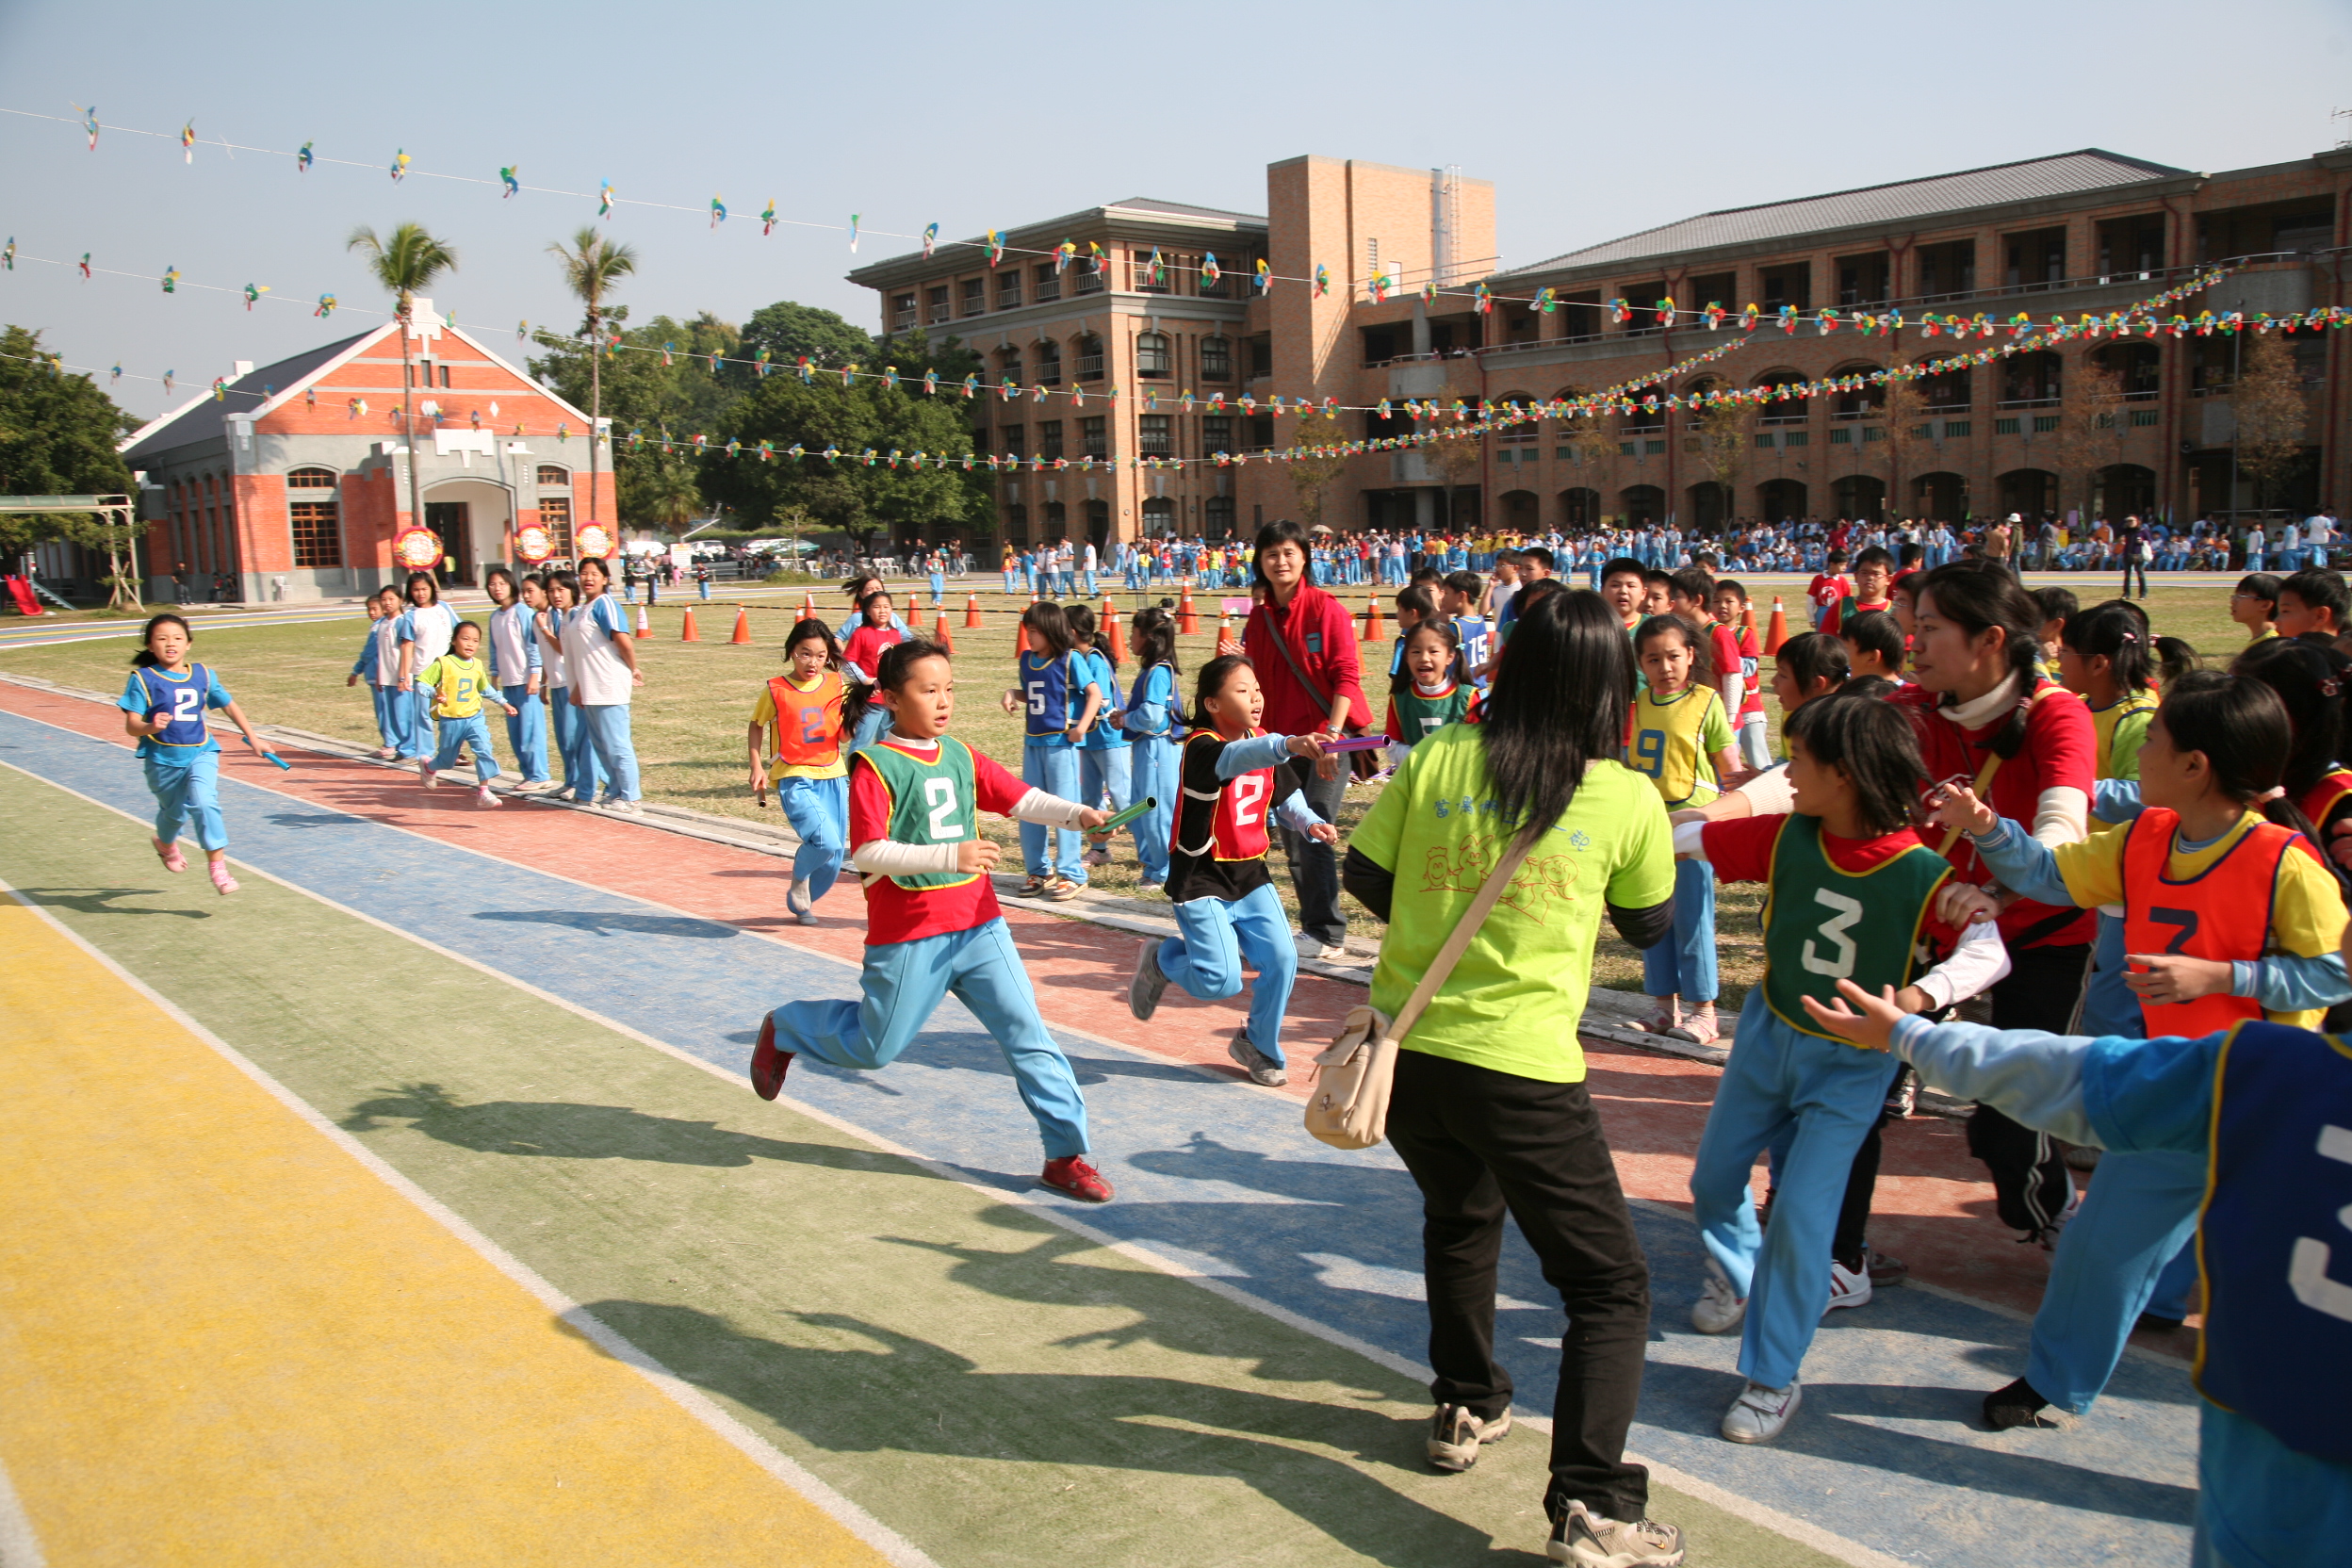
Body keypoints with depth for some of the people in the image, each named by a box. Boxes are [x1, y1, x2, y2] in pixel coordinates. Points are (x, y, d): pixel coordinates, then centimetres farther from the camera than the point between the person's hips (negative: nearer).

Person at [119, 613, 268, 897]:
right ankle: (166, 844, 50)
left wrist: (252, 738, 18)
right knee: (175, 812, 14)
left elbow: (229, 705, 17)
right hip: (162, 759, -1)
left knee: (204, 802, -22)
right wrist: (150, 727, -33)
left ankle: (217, 865, -17)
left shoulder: (203, 675, 2)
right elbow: (131, 726, -11)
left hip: (201, 753, 1)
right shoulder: (143, 679, -7)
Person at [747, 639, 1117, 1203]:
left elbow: (1019, 797, 2)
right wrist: (949, 855, -30)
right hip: (909, 938, -5)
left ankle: (1065, 1155, 7)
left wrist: (1078, 813, -15)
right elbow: (868, 854, -20)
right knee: (874, 1047, 10)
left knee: (1028, 1035, 0)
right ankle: (784, 1028, 38)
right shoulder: (875, 766, -12)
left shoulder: (962, 756, 7)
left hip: (979, 927, 5)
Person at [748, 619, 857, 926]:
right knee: (826, 841, -24)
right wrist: (757, 766, 1)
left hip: (833, 778, 4)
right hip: (794, 778, -4)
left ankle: (802, 901, 34)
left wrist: (856, 709, -11)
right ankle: (799, 880, 8)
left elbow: (845, 735, 7)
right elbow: (756, 726, 9)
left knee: (833, 859, 6)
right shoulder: (775, 690, -6)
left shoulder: (837, 686, 1)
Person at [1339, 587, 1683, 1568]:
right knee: (1610, 1283, 9)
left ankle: (1466, 1408, 44)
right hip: (1522, 1067, -4)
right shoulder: (1629, 799, -6)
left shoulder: (1438, 757, -1)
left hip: (1406, 1045, 5)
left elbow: (1365, 878, 7)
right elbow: (1649, 926, 10)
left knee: (1459, 1214, 31)